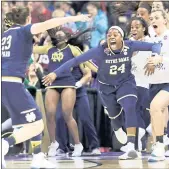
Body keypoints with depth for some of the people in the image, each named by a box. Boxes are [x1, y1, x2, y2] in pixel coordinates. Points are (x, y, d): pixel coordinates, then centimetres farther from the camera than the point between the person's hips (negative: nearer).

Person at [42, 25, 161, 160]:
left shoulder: (129, 46, -24)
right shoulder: (101, 51, -29)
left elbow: (155, 46, -18)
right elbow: (76, 60, -30)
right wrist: (56, 73, -34)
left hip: (125, 82, 0)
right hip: (106, 86, 0)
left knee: (130, 108, -23)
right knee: (114, 114, 13)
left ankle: (131, 148, -25)